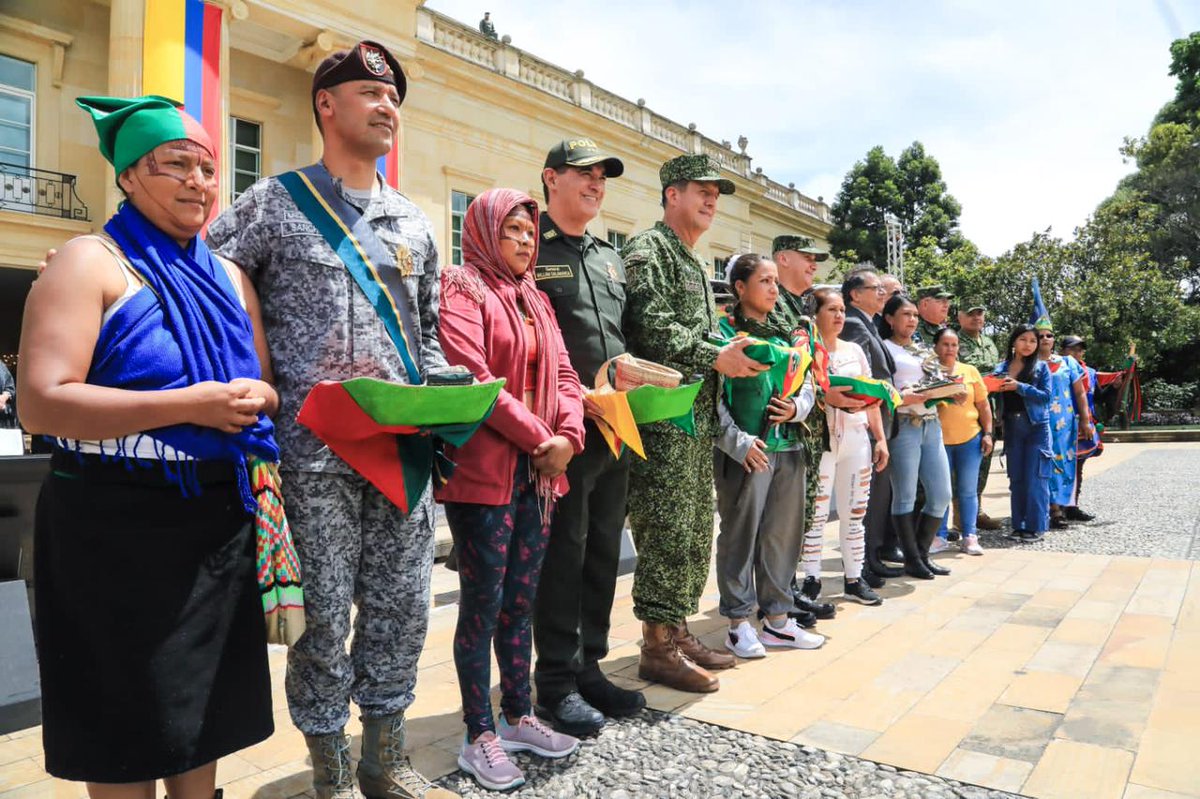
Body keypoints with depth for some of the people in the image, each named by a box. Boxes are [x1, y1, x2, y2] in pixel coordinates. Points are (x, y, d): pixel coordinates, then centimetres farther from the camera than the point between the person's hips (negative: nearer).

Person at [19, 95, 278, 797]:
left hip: (222, 522, 6)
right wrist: (188, 406, -23)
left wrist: (255, 398, -8)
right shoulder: (92, 262, -7)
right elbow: (41, 403, -18)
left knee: (204, 720, 18)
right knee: (126, 735, 8)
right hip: (120, 528, -5)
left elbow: (267, 389, 15)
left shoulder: (229, 277, 12)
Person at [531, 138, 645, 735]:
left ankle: (588, 668, 27)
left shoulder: (611, 258, 19)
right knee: (563, 554, 0)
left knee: (603, 552, 13)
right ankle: (557, 682, 14)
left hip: (614, 427, 7)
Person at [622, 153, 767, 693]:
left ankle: (677, 632, 23)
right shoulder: (647, 249, -5)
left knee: (694, 528, 12)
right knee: (666, 528, -7)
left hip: (699, 415, 10)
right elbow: (651, 325, -19)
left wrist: (735, 357, 7)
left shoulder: (695, 263, 24)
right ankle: (657, 647, 3)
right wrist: (715, 358, -19)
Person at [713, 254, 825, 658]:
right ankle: (739, 624, 14)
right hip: (745, 450, -7)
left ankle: (777, 618, 26)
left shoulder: (787, 334, 15)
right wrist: (737, 441, -19)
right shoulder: (724, 330, -5)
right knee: (740, 534, 2)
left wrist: (797, 408, -4)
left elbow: (808, 385, 18)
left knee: (783, 534, 13)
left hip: (788, 447, 7)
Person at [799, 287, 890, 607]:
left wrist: (880, 438, 11)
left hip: (857, 438, 6)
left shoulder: (855, 350, 14)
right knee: (816, 514, -2)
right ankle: (811, 580, 9)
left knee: (855, 512, 9)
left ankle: (854, 579, 20)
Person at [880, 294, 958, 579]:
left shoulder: (923, 350, 20)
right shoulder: (885, 348, -1)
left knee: (942, 495, 7)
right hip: (903, 426, -7)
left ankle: (922, 553, 21)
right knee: (906, 497, -1)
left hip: (932, 425, 7)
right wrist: (902, 397, -25)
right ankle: (912, 559, 10)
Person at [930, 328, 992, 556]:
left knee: (968, 490, 7)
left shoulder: (970, 371, 6)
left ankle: (969, 537, 15)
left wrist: (988, 433, 4)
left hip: (969, 438, 2)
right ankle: (940, 537, 13)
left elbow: (983, 404, 9)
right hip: (938, 440, -2)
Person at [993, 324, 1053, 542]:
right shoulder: (1001, 368, 8)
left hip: (1036, 426, -3)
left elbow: (1045, 396, -8)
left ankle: (1036, 526, 2)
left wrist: (1019, 387, -16)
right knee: (1015, 478, 8)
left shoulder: (1041, 367, 0)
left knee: (1035, 478, -4)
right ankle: (1019, 525, 15)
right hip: (1012, 427, 3)